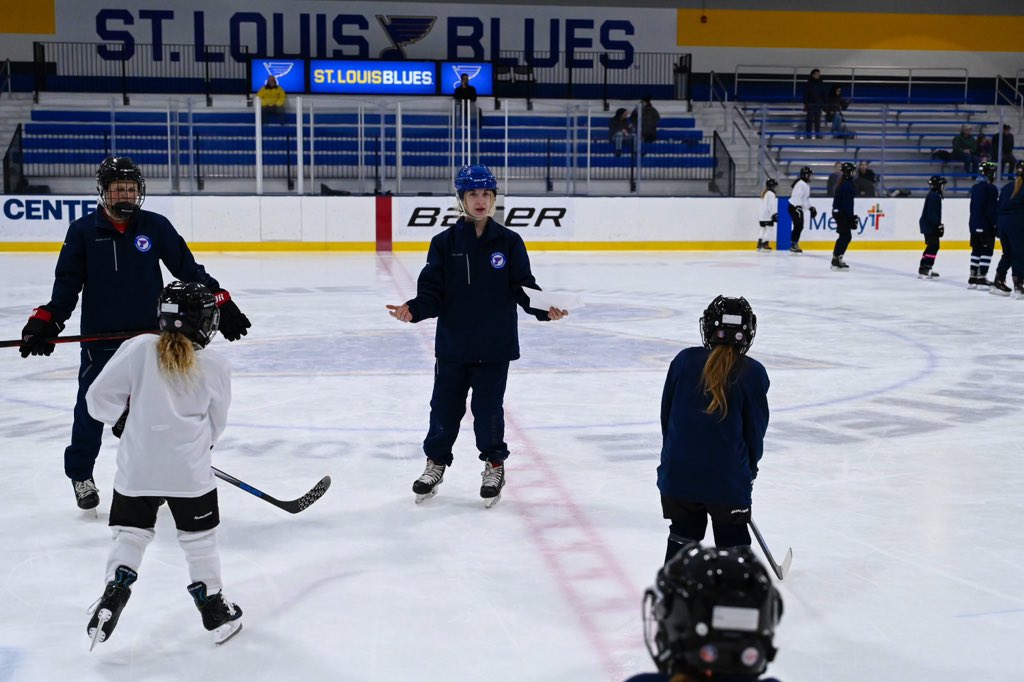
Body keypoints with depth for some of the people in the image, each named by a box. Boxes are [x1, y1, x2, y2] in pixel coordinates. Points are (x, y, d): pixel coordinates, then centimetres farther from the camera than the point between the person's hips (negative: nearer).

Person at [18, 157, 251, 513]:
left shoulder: (156, 226, -2)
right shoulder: (83, 230, -2)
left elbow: (188, 269, -1)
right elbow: (67, 284, 0)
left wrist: (220, 303, -8)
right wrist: (45, 322, -9)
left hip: (149, 336, 1)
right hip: (99, 339, 0)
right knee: (91, 409, 7)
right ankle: (80, 475, 26)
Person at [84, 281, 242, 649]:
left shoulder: (138, 348, -6)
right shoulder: (216, 367, -3)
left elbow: (100, 395, -6)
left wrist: (117, 418, 15)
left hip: (136, 467, 1)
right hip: (189, 470, 0)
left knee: (130, 534, 16)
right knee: (199, 539, 13)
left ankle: (114, 593, 4)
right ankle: (214, 610, 23)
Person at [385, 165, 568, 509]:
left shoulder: (509, 242, 0)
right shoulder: (446, 242, -1)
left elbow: (523, 287, -2)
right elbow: (433, 292, -4)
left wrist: (545, 309, -19)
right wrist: (413, 309, -22)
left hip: (495, 345, -1)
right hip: (453, 342, 1)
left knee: (488, 407, 6)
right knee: (445, 405, 9)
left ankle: (494, 465, 27)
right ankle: (436, 461, 31)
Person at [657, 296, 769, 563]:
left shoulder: (684, 360, -1)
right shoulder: (753, 373, -7)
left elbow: (666, 414, 7)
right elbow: (756, 428, 0)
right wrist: (750, 470, 16)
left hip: (679, 473, 3)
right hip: (728, 479, -2)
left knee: (683, 534, 20)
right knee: (733, 541, 12)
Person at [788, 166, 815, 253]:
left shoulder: (806, 184, 18)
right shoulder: (801, 184, -16)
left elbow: (806, 198, 27)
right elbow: (797, 196, -27)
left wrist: (810, 207, 25)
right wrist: (798, 207, -36)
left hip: (799, 207, 10)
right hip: (794, 207, -10)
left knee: (800, 226, 11)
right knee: (798, 226, -14)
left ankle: (795, 244, 18)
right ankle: (793, 245, -13)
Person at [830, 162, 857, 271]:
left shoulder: (842, 183, 15)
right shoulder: (847, 185, -17)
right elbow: (847, 203, -21)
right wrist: (851, 217, -20)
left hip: (838, 212, 10)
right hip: (843, 214, -10)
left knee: (844, 236, 16)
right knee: (846, 236, -9)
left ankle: (836, 259, 20)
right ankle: (837, 259, -11)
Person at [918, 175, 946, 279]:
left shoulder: (933, 195, 17)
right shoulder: (934, 196, -16)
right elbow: (932, 213, -23)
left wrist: (938, 224, 25)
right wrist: (938, 225, -22)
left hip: (928, 225, 11)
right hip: (930, 225, -11)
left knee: (932, 246, 16)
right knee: (933, 246, -11)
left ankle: (924, 268, 20)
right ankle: (925, 269, -16)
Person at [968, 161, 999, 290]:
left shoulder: (975, 187, 12)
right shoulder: (991, 188, -14)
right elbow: (993, 210, -16)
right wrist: (996, 225, -10)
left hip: (974, 225, 8)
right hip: (987, 226, -8)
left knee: (976, 250, 12)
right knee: (987, 251, -3)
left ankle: (973, 279, 13)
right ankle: (982, 279, -6)